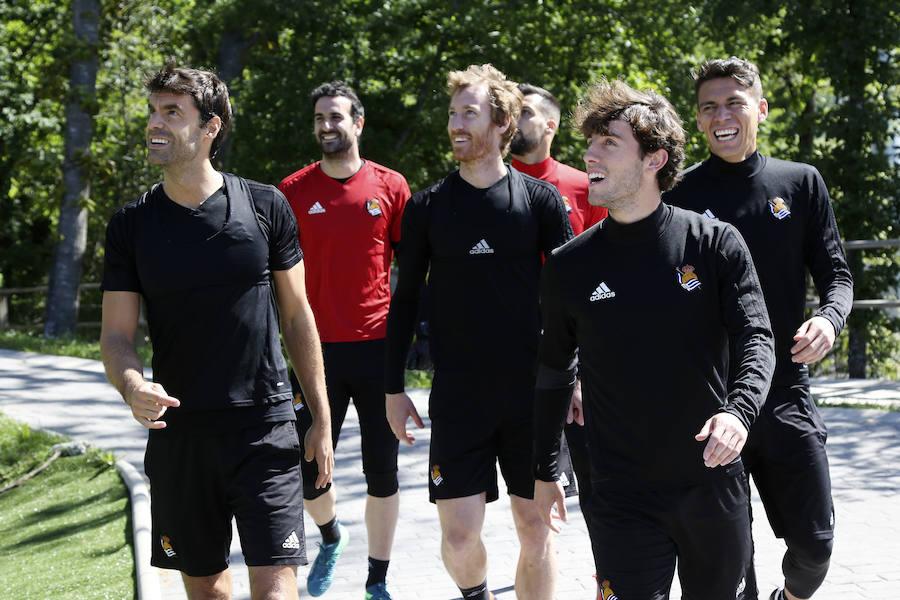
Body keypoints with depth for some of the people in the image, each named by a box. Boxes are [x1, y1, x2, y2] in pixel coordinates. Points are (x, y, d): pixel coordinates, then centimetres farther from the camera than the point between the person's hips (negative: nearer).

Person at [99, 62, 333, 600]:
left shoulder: (266, 207, -1)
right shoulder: (132, 226, 2)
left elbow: (297, 316, 5)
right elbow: (116, 336, 2)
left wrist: (322, 419, 5)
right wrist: (134, 386, -21)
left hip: (265, 432, -2)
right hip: (178, 435, 2)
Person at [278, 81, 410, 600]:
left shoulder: (391, 187, 2)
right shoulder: (295, 190, 3)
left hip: (378, 347, 0)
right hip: (319, 348, 0)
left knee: (383, 474, 4)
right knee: (306, 473, 2)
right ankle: (331, 536, 34)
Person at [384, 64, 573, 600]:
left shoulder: (541, 200, 1)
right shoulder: (428, 207, 3)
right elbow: (405, 300, 9)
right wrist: (393, 389, 7)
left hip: (533, 390, 0)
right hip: (458, 395, 0)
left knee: (536, 527, 4)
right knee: (459, 533, -4)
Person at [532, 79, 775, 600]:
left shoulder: (715, 244, -3)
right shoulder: (569, 266, 1)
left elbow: (756, 338, -8)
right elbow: (555, 371, 12)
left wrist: (739, 410, -28)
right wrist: (545, 472, 15)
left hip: (715, 481, 0)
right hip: (623, 497, 0)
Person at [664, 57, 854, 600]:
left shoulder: (801, 183, 6)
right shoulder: (680, 194, 2)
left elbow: (836, 274, 9)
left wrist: (829, 318, -14)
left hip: (787, 393, 2)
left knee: (815, 542, 5)